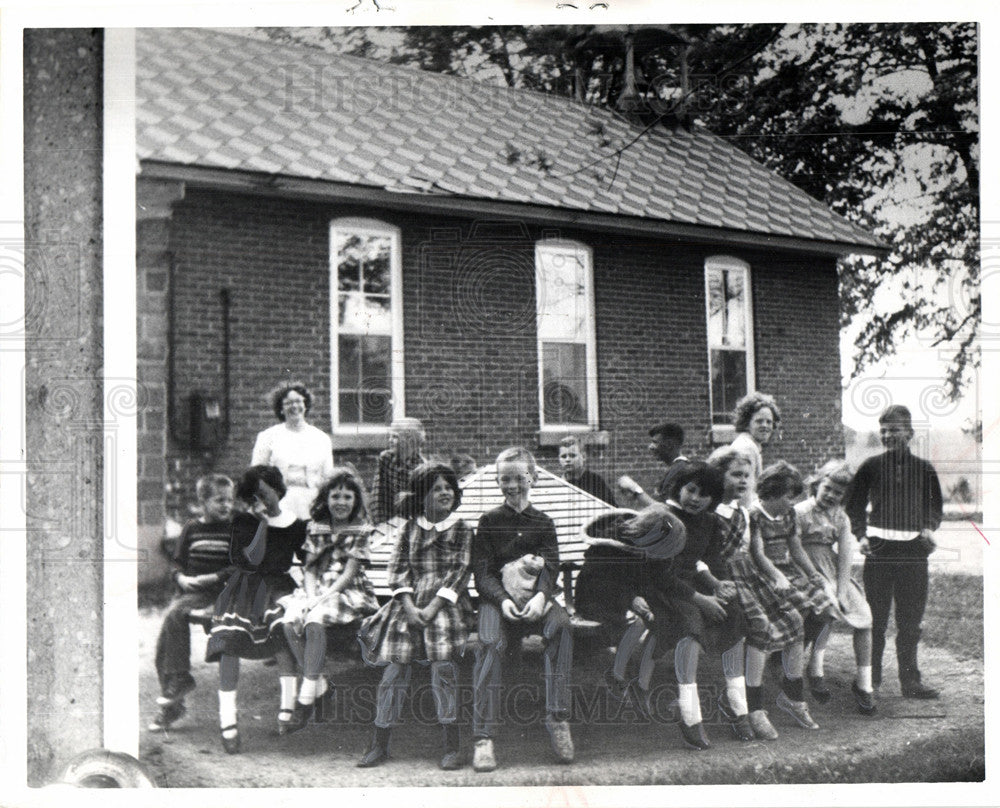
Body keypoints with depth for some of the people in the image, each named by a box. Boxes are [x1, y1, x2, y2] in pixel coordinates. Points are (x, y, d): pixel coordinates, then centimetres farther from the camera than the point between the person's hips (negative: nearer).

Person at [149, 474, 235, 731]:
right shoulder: (191, 529, 13)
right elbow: (178, 565, 14)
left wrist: (212, 578, -16)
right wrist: (183, 579, -7)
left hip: (215, 591, -5)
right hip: (188, 589, 5)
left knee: (175, 613, -29)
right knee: (162, 643, -8)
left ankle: (180, 677, -17)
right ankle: (171, 704, 3)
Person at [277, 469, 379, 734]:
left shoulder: (360, 530, -2)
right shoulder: (315, 527, 11)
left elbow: (349, 573, -9)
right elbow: (309, 568, 10)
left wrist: (324, 598, -19)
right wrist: (311, 595, -9)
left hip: (347, 592, -4)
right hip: (316, 589, 5)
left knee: (315, 621, -33)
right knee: (290, 620, -26)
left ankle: (305, 701, -29)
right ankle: (321, 687, -15)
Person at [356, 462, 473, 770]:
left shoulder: (461, 530, 5)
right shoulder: (409, 529, 11)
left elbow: (461, 572, -2)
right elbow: (398, 568, 7)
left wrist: (433, 608, -12)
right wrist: (409, 607, -8)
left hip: (445, 605, -2)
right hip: (409, 606, 2)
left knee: (443, 666, -18)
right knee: (394, 670, -2)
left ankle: (452, 745, -8)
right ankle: (379, 744, 9)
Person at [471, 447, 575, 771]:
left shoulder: (543, 523, 13)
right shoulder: (489, 521, 9)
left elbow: (550, 566, 0)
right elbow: (482, 572, 1)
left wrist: (540, 596, -22)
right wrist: (502, 599, -19)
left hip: (535, 597, 1)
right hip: (496, 599, -1)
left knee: (561, 625, -32)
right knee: (489, 642, -31)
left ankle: (558, 719, -28)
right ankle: (483, 737, -31)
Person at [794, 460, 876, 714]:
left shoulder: (841, 517, 11)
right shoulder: (800, 512, -6)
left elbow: (846, 554, 2)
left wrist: (841, 591, -10)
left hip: (836, 573, 6)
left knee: (864, 613, -9)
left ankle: (863, 683, -2)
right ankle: (815, 670, -14)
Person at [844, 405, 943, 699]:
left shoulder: (923, 469, 7)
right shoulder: (871, 467, 4)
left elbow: (934, 505, 15)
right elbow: (853, 504, 8)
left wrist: (929, 528, -4)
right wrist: (862, 535, -5)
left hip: (913, 550, 1)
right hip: (879, 549, -1)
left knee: (910, 620, 6)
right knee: (874, 617, 3)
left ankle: (910, 680, 15)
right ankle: (870, 678, 13)